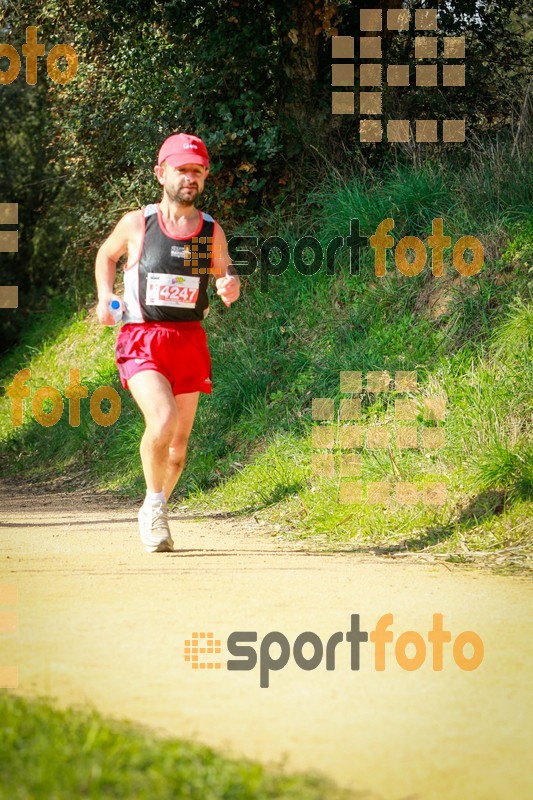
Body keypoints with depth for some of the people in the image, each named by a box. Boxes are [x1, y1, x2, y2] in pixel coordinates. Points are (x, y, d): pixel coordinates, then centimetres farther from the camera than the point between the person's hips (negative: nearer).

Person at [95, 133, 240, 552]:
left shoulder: (212, 231, 4)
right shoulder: (136, 224, 0)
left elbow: (226, 275, 12)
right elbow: (106, 255, 18)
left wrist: (231, 286, -11)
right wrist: (105, 296, 3)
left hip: (189, 341, 3)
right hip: (141, 340, -3)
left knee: (179, 440, 6)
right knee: (163, 418, -26)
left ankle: (153, 515, 30)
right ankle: (154, 502, -4)